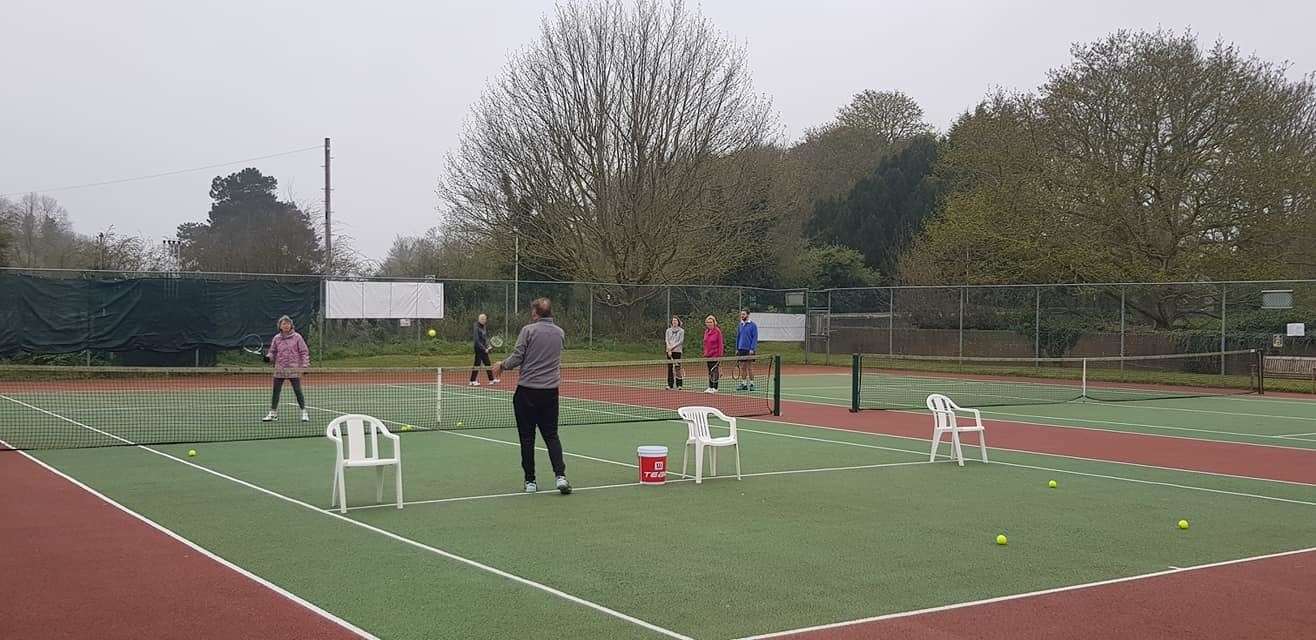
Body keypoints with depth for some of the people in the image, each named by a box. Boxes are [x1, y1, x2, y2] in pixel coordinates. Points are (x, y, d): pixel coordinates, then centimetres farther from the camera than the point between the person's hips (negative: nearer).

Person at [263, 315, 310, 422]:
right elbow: (273, 352, 15)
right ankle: (273, 413, 18)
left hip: (294, 370, -3)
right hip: (279, 369, 3)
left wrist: (305, 365, -8)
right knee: (276, 392, 7)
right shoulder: (276, 338, 7)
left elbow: (304, 352, 0)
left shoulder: (297, 337, -1)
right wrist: (268, 357, -6)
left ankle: (304, 413, 5)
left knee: (298, 391, -4)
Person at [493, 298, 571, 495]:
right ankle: (560, 475, -6)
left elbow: (516, 358, -11)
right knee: (551, 435, 10)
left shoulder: (528, 330, -8)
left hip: (527, 391, -4)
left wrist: (502, 365, 8)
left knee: (527, 438, 5)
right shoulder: (560, 332, 7)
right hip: (550, 391, 4)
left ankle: (530, 481, 8)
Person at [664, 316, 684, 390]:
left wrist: (673, 346, -12)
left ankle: (679, 384, -2)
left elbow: (681, 341, -4)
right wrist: (669, 348, -11)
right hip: (669, 351, 3)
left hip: (677, 350, -3)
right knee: (670, 367, 2)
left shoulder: (681, 331, 3)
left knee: (677, 367, -5)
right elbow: (666, 340, 4)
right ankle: (670, 384, 4)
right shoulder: (668, 330, 12)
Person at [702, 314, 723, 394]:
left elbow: (720, 343, -10)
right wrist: (704, 353, 12)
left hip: (715, 354, -7)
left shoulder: (717, 331, -9)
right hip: (708, 355, 7)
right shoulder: (706, 331, 11)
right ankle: (710, 387, 16)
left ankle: (715, 388, -2)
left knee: (714, 371, -5)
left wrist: (720, 354, -14)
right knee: (710, 371, 11)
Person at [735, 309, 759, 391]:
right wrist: (737, 349, 11)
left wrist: (752, 349, -17)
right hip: (741, 349, 5)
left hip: (749, 350, -5)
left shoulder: (753, 325, -6)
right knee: (742, 367, 6)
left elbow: (755, 338, -10)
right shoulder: (740, 325, 12)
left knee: (750, 367, -2)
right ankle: (743, 384, 11)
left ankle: (751, 384, 3)